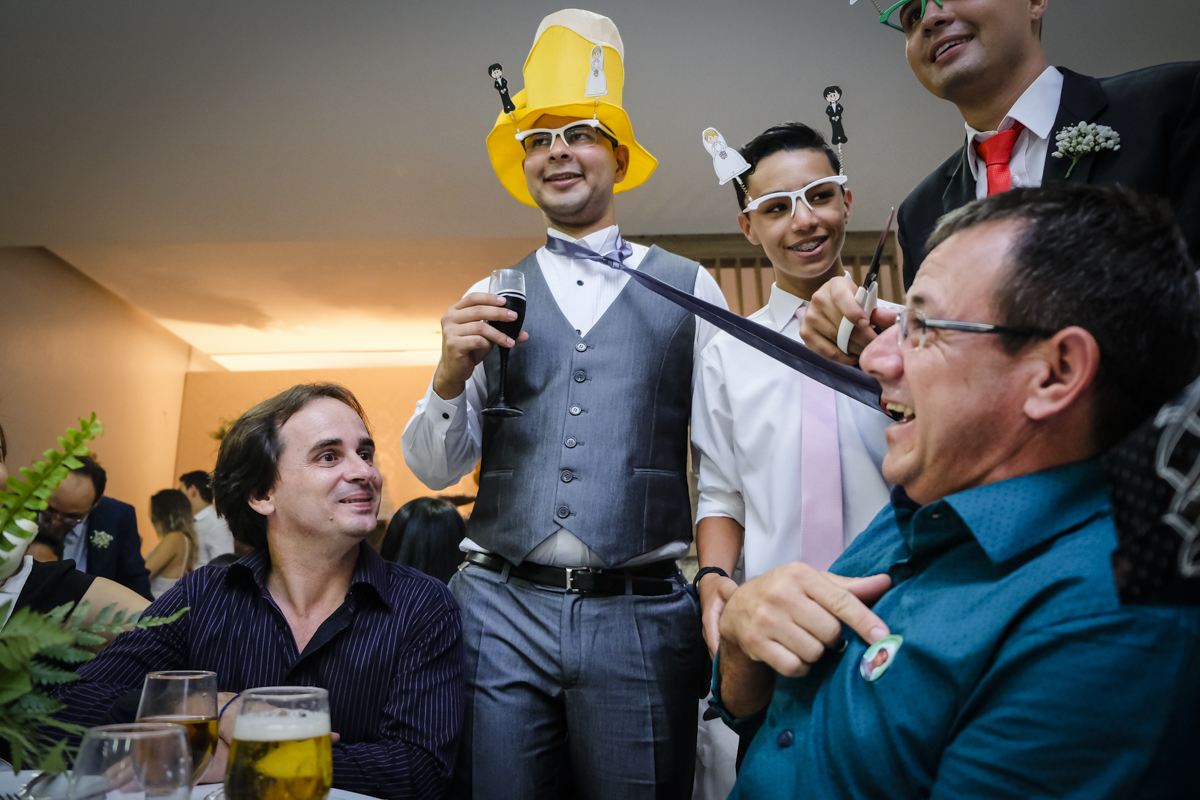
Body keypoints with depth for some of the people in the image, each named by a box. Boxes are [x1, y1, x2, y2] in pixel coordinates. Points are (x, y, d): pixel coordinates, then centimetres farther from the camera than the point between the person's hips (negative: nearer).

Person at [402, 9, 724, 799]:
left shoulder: (688, 287, 7)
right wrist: (451, 375, -10)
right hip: (502, 610, 1)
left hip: (642, 614, -1)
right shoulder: (492, 298, 10)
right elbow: (435, 469, 9)